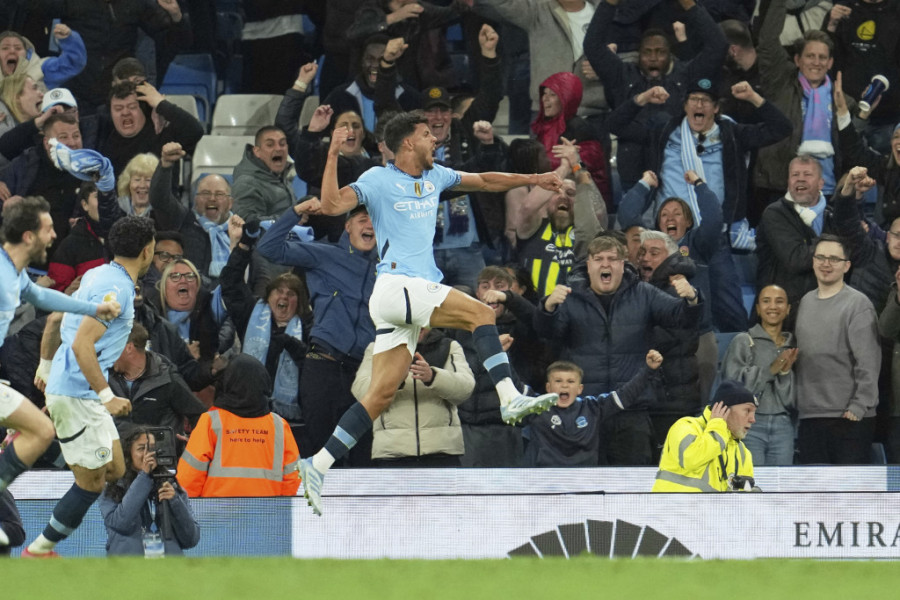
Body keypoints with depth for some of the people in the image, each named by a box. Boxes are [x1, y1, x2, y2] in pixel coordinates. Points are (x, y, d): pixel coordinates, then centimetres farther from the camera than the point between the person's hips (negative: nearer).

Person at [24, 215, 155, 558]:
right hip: (77, 394, -10)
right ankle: (40, 551, 7)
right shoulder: (116, 288, -19)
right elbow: (82, 344, -26)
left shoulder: (98, 275, 10)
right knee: (92, 482, -2)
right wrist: (106, 395, -26)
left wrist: (46, 366, 31)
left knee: (115, 469, 11)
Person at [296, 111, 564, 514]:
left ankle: (318, 466, 0)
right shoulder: (378, 180, -2)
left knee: (382, 394, 1)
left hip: (420, 291, 8)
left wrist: (533, 180, 29)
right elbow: (331, 205, -14)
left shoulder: (434, 177, 20)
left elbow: (484, 181, 33)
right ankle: (509, 399, -25)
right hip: (397, 286, -8)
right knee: (480, 313, -18)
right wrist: (333, 155, -21)